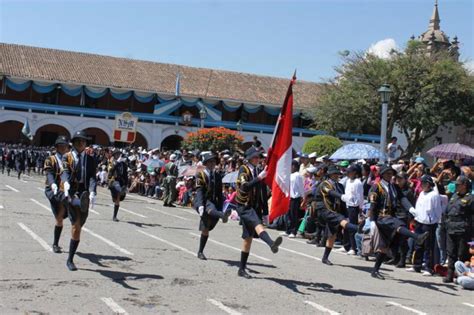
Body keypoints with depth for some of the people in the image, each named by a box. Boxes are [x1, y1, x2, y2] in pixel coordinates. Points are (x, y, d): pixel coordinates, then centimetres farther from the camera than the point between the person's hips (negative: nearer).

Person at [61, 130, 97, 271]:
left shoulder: (90, 159, 11)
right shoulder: (67, 157, 5)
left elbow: (92, 177, -3)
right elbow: (65, 172, -13)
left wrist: (92, 192, -22)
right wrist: (66, 182, -36)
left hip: (84, 193, 2)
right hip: (70, 192, -1)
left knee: (77, 227, 5)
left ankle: (70, 260, 13)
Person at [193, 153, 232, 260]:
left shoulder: (217, 176, 11)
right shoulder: (200, 174, -3)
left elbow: (219, 193, 12)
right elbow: (199, 191, -15)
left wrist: (221, 208, 9)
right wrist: (201, 205, -28)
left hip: (214, 202, 5)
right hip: (203, 202, -5)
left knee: (205, 229, 8)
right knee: (211, 208, -39)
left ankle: (200, 252, 18)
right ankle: (223, 215, -71)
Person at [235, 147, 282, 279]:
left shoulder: (258, 171, 13)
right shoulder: (243, 169, -5)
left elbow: (262, 193, 16)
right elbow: (244, 186, -23)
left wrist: (264, 210, 14)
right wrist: (259, 178, -29)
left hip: (255, 207, 7)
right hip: (244, 206, -7)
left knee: (248, 238, 9)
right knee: (257, 224, -34)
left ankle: (242, 269, 18)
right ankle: (271, 243, -62)